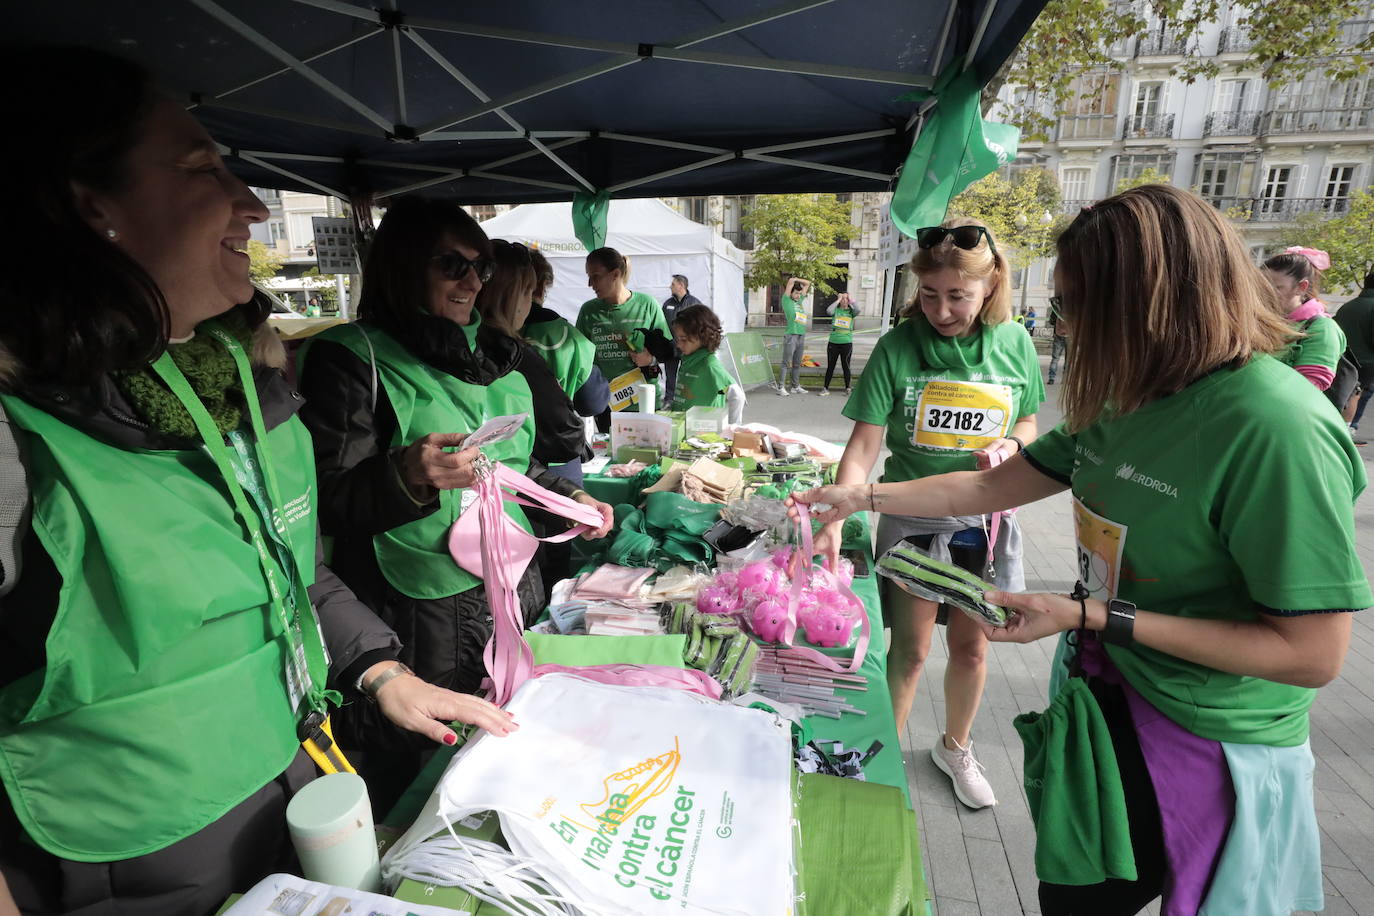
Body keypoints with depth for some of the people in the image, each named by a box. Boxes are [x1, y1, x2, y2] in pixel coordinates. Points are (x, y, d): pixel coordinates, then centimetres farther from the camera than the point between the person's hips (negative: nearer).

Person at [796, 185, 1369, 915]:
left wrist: (1092, 616, -25)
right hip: (1107, 689, 7)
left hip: (1198, 742, -6)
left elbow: (1311, 654, -23)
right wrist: (865, 497, 3)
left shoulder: (1277, 428, -26)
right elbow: (994, 486, 5)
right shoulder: (1128, 403, -2)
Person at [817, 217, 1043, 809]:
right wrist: (834, 521, -27)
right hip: (912, 519, -3)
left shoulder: (1014, 343, -3)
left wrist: (1009, 444, -12)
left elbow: (1028, 422, 11)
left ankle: (955, 748, 43)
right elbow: (864, 445, -16)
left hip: (985, 519, 3)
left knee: (971, 647, 16)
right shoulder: (899, 347, -12)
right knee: (910, 649, 6)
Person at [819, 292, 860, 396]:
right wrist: (838, 300, -10)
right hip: (833, 342, 0)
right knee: (830, 366, 6)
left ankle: (847, 389, 14)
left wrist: (851, 300, -7)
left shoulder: (851, 311, 5)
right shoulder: (836, 310, 4)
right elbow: (828, 311, -18)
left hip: (847, 343, 0)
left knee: (846, 366, 5)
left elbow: (857, 310, -17)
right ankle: (825, 388, 11)